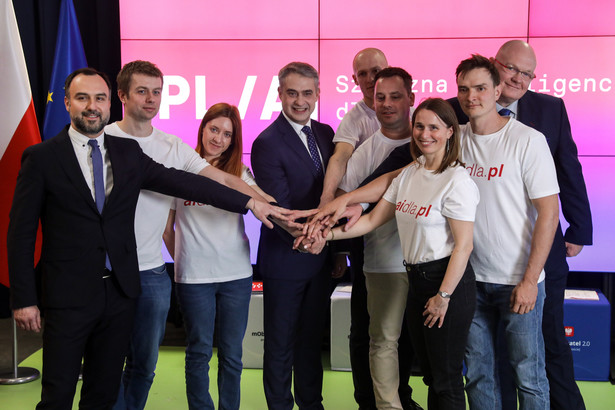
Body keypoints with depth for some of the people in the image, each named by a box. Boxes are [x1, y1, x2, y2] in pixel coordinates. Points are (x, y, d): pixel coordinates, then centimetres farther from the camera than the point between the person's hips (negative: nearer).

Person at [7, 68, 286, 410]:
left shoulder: (129, 153, 8)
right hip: (67, 294, -3)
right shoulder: (42, 158, -3)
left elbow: (185, 183, 4)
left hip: (120, 290, 4)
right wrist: (24, 299, -8)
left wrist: (251, 203, -1)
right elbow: (21, 232, -3)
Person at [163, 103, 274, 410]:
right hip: (194, 277, -2)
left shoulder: (240, 172, 6)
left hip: (237, 275, 2)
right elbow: (167, 226, 9)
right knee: (199, 352, 9)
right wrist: (183, 259, 10)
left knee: (232, 353, 9)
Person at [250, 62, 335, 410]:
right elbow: (280, 211, -19)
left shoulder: (325, 133, 5)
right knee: (281, 345, 9)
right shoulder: (268, 143, -16)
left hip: (322, 259, 6)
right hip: (287, 260, -6)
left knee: (312, 339, 20)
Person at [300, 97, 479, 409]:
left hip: (448, 282, -8)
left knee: (447, 379, 2)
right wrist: (329, 233, -1)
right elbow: (373, 219, 10)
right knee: (430, 375, 18)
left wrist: (443, 296, -17)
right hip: (417, 279, 8)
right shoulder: (409, 174, 10)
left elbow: (464, 245, -17)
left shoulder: (457, 180, -14)